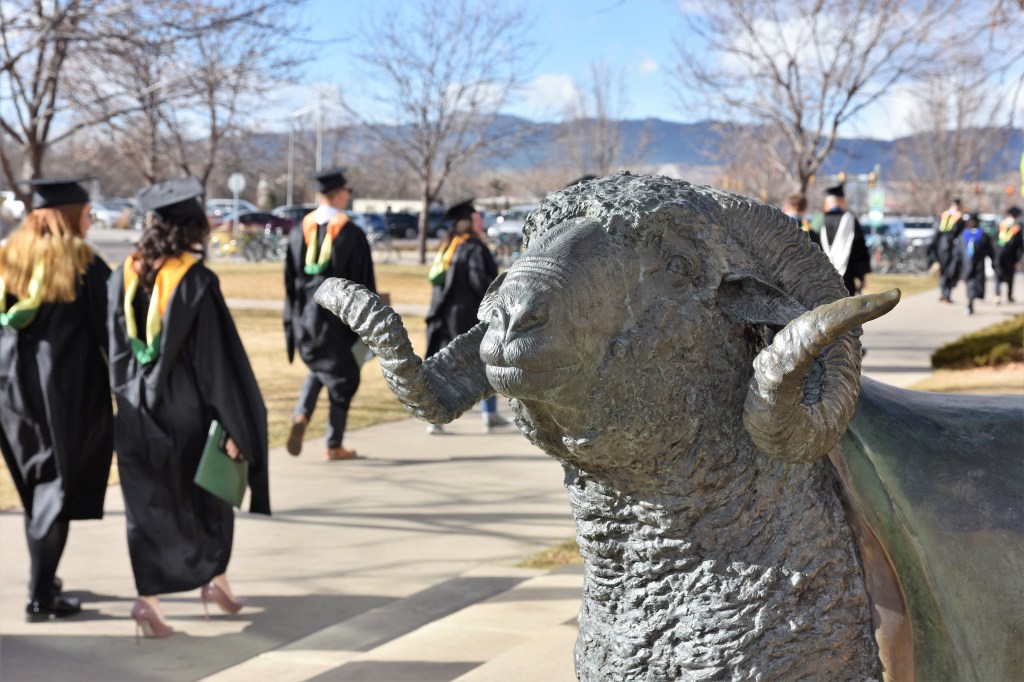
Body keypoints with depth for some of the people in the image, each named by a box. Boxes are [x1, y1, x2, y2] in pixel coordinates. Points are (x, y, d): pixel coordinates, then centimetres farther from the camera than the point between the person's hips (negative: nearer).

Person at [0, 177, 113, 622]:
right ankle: (41, 596, -2)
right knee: (58, 488, 1)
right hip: (67, 388, -5)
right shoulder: (84, 265, -9)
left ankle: (43, 581, 29)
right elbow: (108, 330, -9)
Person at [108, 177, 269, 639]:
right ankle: (214, 579, 31)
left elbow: (112, 347, 7)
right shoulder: (197, 280, -15)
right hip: (186, 410, -4)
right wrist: (233, 426, -10)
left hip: (134, 408, 4)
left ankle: (149, 597, -1)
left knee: (149, 506, 9)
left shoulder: (124, 276, 0)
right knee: (206, 497, 18)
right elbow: (218, 359, -15)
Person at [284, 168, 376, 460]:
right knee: (342, 376, 10)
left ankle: (301, 416, -2)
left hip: (305, 314, 4)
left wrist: (293, 322, 14)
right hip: (339, 315, -4)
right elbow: (364, 283, -9)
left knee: (318, 368, 24)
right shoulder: (351, 234, -10)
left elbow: (290, 280, 7)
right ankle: (334, 446, 12)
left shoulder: (299, 232, 3)